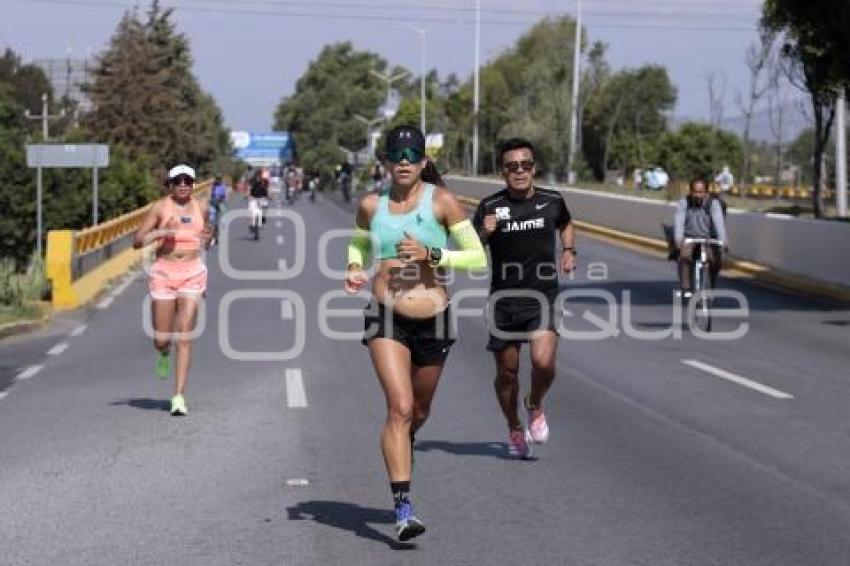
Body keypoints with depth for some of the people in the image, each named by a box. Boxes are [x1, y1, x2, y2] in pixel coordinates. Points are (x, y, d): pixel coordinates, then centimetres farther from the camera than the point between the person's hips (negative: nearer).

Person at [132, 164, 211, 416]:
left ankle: (179, 398, -9)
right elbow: (137, 241, -4)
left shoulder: (201, 207, 6)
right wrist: (159, 232, -20)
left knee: (184, 338, -9)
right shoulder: (160, 207, -2)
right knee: (161, 339, 4)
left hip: (192, 274, 1)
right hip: (163, 273, -1)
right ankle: (164, 353, 44)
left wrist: (207, 238, 0)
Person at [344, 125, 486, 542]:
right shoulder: (371, 204, 1)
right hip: (386, 319, -1)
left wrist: (430, 254, -20)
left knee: (418, 412, 18)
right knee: (400, 408, -17)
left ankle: (400, 449, 53)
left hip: (433, 320, 1)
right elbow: (358, 243, 22)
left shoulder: (441, 201, -6)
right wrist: (354, 268, 0)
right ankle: (403, 508, -18)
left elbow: (478, 257, -7)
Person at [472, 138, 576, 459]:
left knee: (544, 363, -20)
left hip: (542, 298, 0)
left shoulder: (552, 201, 2)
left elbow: (565, 224, 26)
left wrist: (569, 251, 8)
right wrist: (483, 234, -18)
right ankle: (515, 430, 32)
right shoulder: (489, 207, -4)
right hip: (504, 299, 0)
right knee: (507, 372, 7)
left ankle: (535, 406, 13)